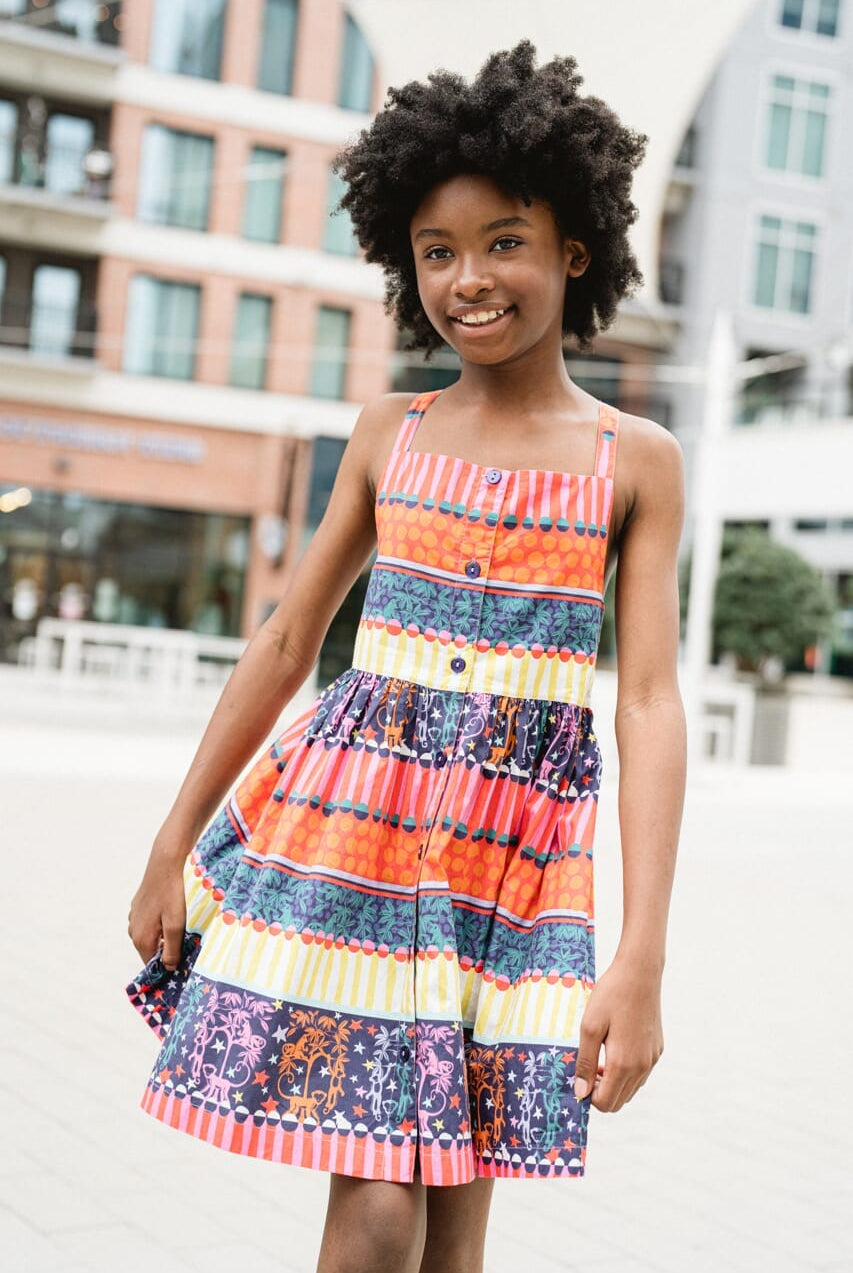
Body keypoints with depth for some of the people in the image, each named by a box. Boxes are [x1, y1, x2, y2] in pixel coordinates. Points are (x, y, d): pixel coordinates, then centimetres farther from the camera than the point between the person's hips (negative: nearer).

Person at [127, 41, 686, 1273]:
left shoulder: (637, 461, 1)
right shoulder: (388, 434, 6)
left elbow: (650, 705, -5)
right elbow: (284, 645, 10)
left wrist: (642, 957, -13)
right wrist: (171, 847, 10)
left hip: (519, 858, 0)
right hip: (349, 828, 1)